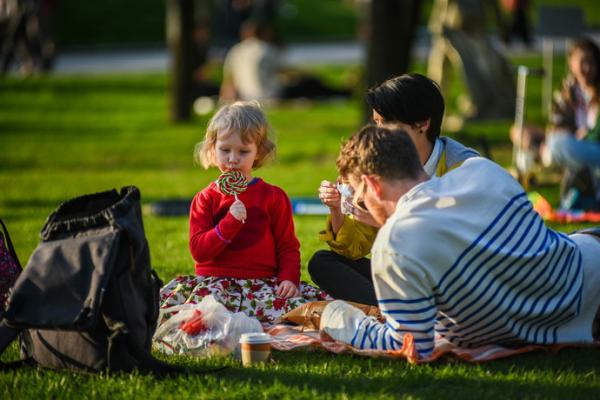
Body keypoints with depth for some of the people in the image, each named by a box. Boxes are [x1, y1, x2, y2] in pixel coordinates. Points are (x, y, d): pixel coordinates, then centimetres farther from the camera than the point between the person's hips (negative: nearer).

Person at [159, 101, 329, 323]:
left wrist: (289, 278, -8)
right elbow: (198, 251, -2)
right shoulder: (206, 199, 9)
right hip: (215, 281, -1)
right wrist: (229, 223, -15)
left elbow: (288, 246, 10)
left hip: (263, 281, 1)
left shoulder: (273, 197, 10)